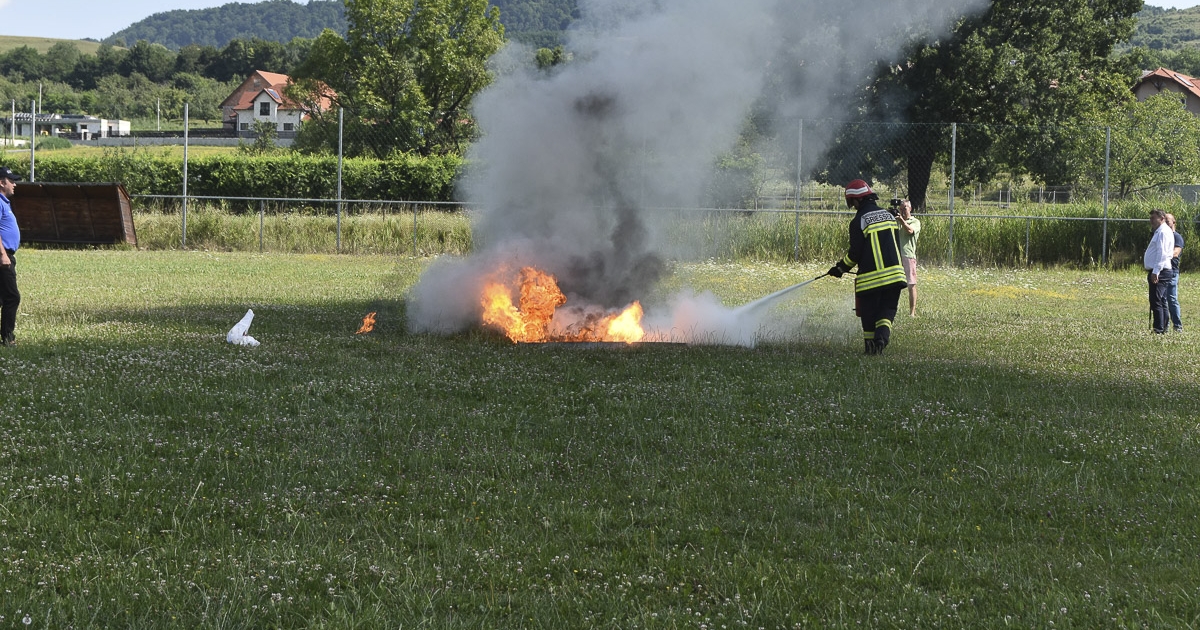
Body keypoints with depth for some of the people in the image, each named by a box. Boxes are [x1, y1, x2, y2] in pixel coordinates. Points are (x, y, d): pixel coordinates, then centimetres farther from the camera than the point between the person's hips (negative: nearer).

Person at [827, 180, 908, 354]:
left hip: (871, 277, -5)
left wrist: (841, 268, 4)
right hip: (894, 273, 5)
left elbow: (855, 253, -10)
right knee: (887, 312, 7)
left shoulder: (859, 221, -9)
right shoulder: (888, 215, 12)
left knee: (869, 315, 8)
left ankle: (870, 346, 11)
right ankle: (881, 338, -16)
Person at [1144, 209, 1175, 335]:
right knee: (1162, 302, 13)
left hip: (1159, 273, -11)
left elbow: (1162, 253, -20)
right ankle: (1163, 328, 17)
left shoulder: (1163, 232, -12)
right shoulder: (1160, 232, 21)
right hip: (1157, 272, 11)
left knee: (1156, 302, -13)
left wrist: (1155, 271, -25)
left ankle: (1159, 330, -15)